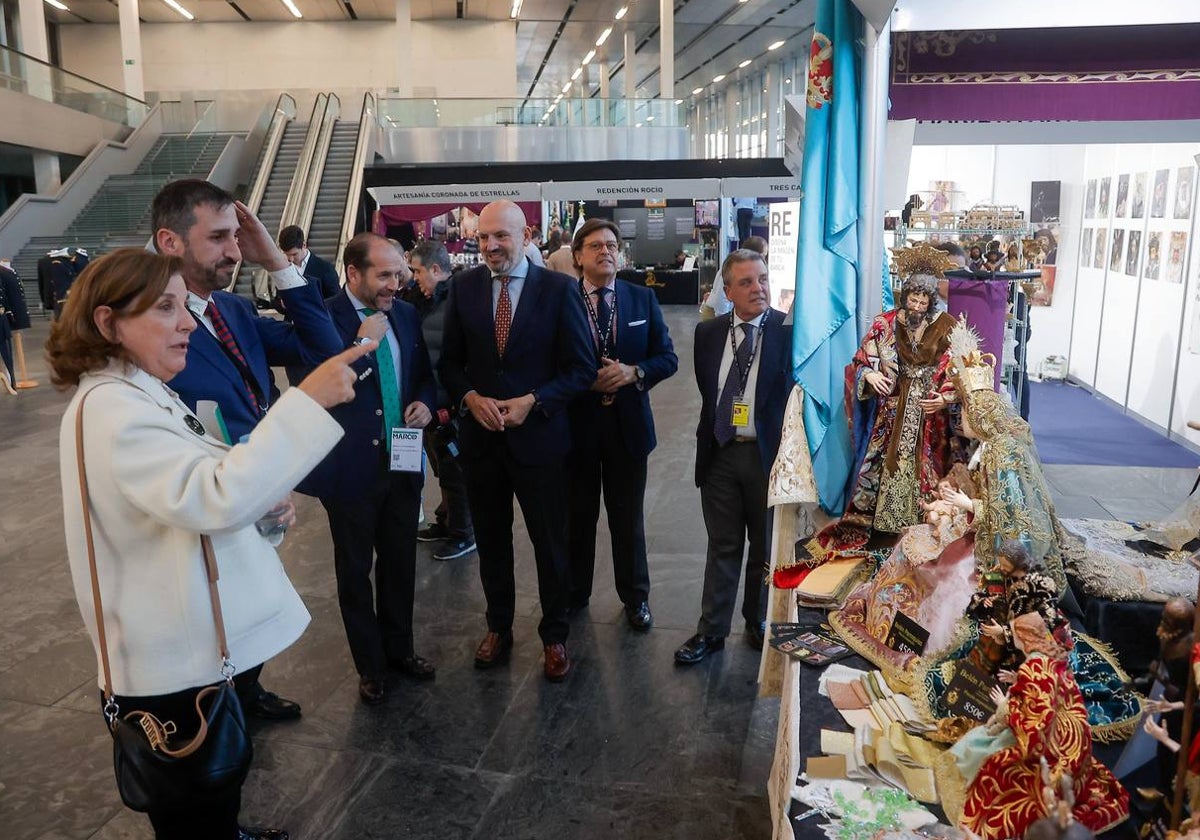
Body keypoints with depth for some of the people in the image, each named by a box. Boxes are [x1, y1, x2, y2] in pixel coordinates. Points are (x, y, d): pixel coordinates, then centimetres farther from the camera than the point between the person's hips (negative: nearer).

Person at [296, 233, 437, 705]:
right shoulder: (324, 317, -15)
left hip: (402, 462, 5)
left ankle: (399, 649, 37)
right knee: (355, 572, 12)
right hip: (352, 467, -5)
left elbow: (423, 373, 14)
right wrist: (361, 344, -26)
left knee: (400, 564, 18)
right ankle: (369, 665, 30)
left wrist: (425, 402, -6)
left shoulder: (404, 314, 3)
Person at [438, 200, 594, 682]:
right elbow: (449, 360, 7)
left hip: (538, 437, -3)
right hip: (480, 437, 3)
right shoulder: (463, 287, 1)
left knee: (550, 543, 10)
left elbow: (582, 368, -7)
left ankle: (554, 636, 31)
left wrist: (532, 402, -18)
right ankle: (498, 627, 38)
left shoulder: (559, 289, -8)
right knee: (491, 541, 17)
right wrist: (471, 398, -12)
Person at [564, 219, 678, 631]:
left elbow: (668, 358, 3)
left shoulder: (643, 298, 3)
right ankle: (574, 594, 30)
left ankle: (635, 597, 29)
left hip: (628, 423, 1)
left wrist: (633, 372, -15)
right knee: (578, 515, 13)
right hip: (576, 422, -1)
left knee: (629, 517, 12)